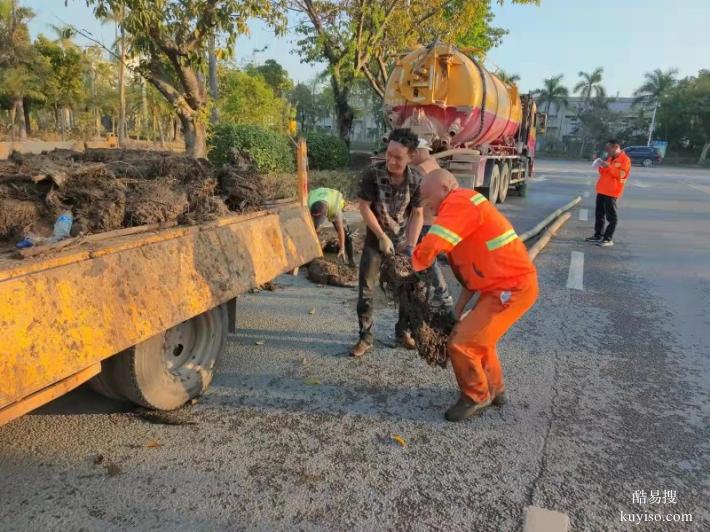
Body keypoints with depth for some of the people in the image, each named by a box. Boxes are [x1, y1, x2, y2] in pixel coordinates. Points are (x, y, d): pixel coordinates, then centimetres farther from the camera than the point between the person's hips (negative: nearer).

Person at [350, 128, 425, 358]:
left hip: (402, 240, 2)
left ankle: (403, 331, 28)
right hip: (376, 239, -2)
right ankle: (366, 337, 11)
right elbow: (364, 207, -16)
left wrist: (410, 246, -18)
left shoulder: (416, 180, -15)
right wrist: (382, 237, -20)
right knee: (366, 290, -3)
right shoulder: (373, 174, -20)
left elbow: (418, 214, -9)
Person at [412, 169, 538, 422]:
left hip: (512, 288, -11)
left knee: (461, 343, -8)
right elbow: (475, 266, 18)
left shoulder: (459, 202, -16)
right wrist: (460, 306, 14)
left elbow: (430, 246, -28)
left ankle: (476, 398, 15)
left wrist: (409, 267, -8)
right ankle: (494, 390, 41)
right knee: (477, 336, 24)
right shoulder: (462, 207, 16)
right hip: (506, 284, 11)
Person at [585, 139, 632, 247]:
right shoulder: (610, 158, 18)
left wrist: (608, 166, -23)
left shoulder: (625, 159, -8)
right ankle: (598, 235, 20)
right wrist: (601, 166, 3)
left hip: (611, 192, -9)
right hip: (602, 190, 9)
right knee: (599, 214, 12)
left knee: (611, 216, -4)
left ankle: (608, 239, -3)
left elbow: (620, 174, -19)